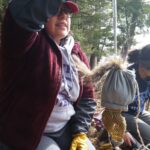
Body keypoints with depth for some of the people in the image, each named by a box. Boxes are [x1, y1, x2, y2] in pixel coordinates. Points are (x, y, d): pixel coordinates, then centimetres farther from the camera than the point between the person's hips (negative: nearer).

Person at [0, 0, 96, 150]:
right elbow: (24, 13, -36)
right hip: (25, 135, -6)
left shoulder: (77, 54, 6)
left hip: (65, 131, 6)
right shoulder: (28, 42, -13)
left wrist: (80, 132, -2)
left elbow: (86, 97, 8)